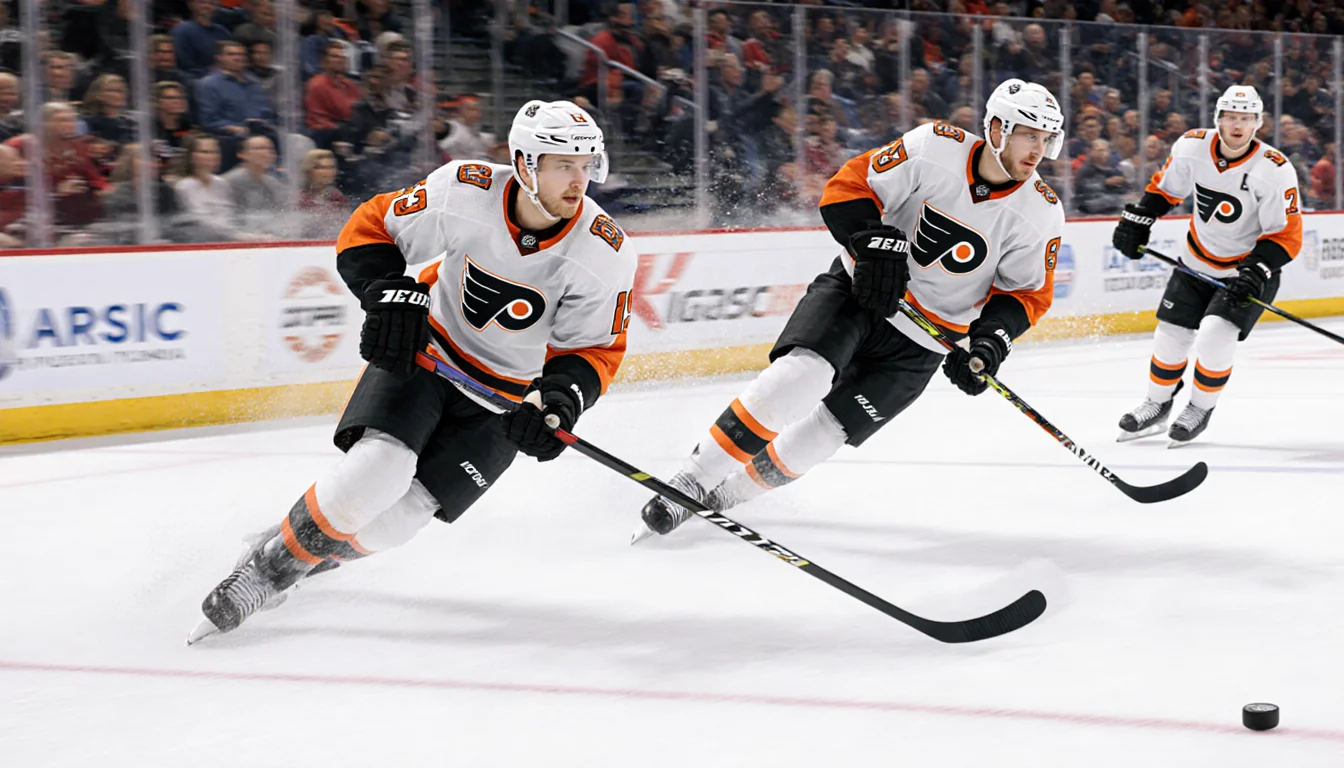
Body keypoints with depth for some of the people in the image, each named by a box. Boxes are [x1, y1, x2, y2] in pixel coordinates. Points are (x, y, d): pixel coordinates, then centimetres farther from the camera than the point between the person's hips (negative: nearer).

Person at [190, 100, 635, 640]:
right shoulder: (464, 193, -22)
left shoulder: (606, 255, -22)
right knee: (379, 466, -24)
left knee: (400, 514, -9)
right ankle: (271, 559, -3)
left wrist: (561, 398, -31)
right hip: (426, 345, -1)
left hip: (508, 392, 1)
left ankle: (305, 559, 19)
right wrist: (389, 293, -25)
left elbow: (594, 349, -12)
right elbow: (369, 228, -8)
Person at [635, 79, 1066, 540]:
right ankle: (693, 480, -18)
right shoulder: (935, 147, -16)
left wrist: (991, 339, -17)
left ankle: (731, 491, 15)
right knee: (803, 373, -27)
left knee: (826, 431, -7)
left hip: (919, 344, 2)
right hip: (858, 289, -2)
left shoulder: (1040, 214, -10)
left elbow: (1027, 290, 0)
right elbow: (846, 189, -12)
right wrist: (876, 242, -28)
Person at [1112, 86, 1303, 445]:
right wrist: (1136, 220, -1)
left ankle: (1200, 409, 6)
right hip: (1198, 263, 4)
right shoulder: (1192, 147, -13)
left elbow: (1287, 236, -20)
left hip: (1250, 270, -4)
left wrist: (1257, 271, -31)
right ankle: (1156, 406, 29)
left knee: (1215, 337, -19)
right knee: (1170, 335, 5)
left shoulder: (1274, 170, -25)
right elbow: (1164, 187, 7)